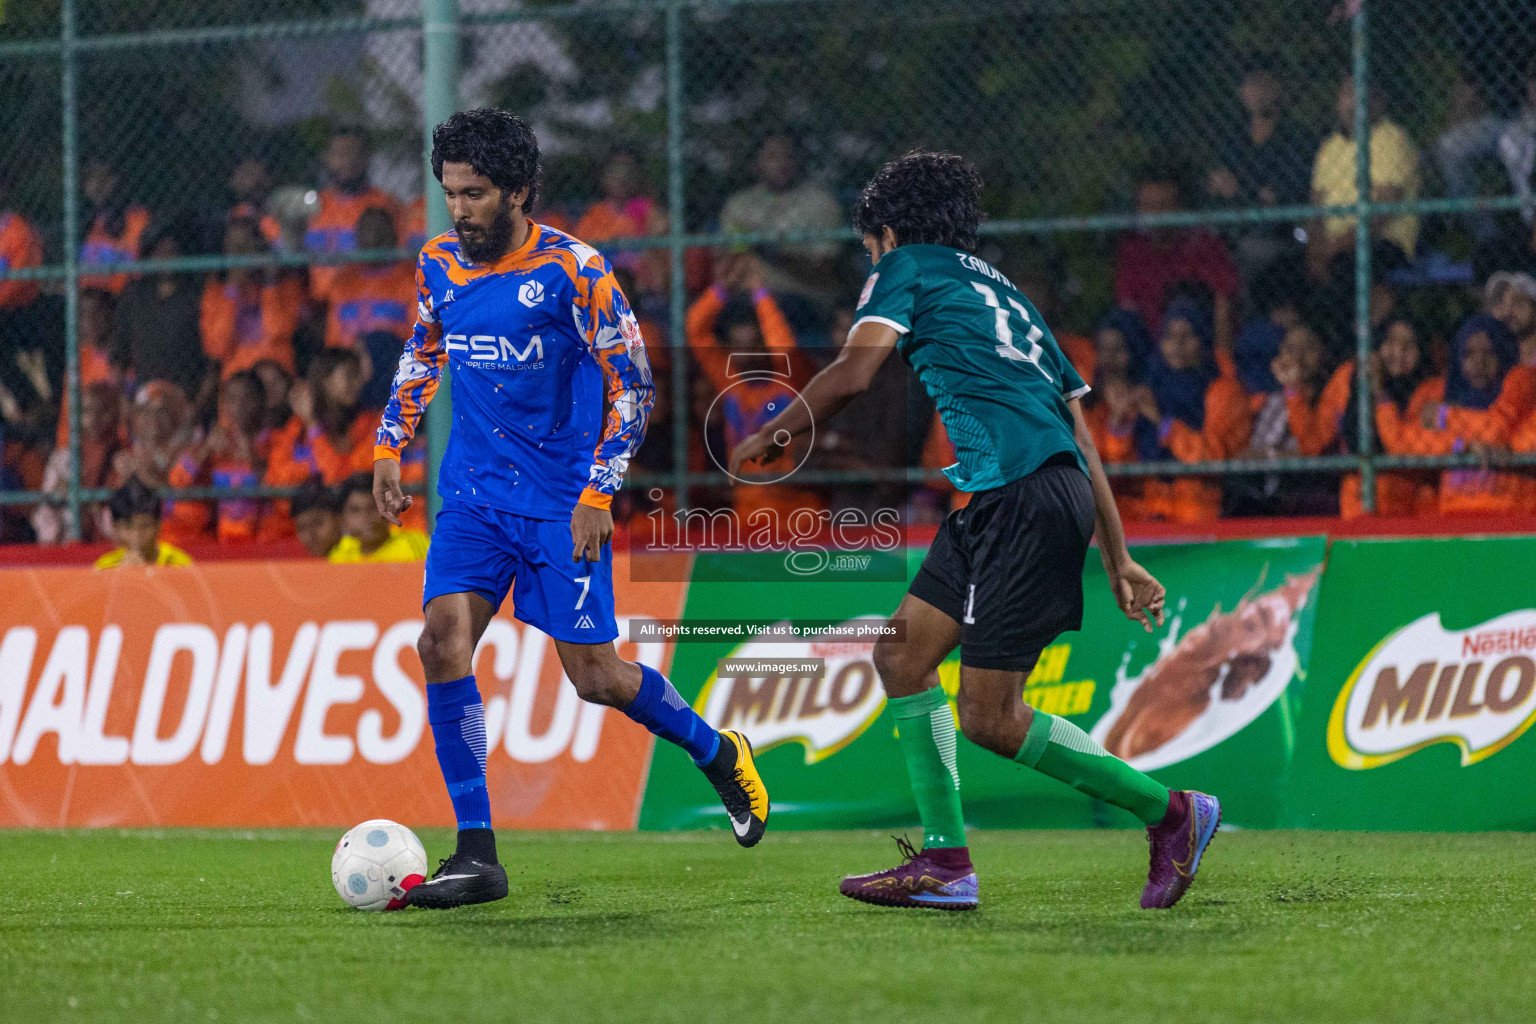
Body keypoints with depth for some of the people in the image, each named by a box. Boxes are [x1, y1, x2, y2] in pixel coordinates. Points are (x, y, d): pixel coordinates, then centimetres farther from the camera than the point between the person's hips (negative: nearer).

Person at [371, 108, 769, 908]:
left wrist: (598, 491, -15)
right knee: (443, 642, -15)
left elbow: (630, 383, -9)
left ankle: (718, 755, 30)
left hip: (565, 503, -4)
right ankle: (476, 853, -11)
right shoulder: (438, 265, 4)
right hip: (474, 496, 5)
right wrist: (389, 444, 15)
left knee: (594, 676, -1)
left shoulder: (571, 270, -13)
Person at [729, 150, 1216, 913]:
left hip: (1022, 496, -9)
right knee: (902, 652, 12)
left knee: (990, 718, -5)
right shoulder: (1002, 291, 29)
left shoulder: (907, 268, 8)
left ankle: (1171, 813, 1)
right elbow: (1081, 434, 26)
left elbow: (855, 371, -9)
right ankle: (944, 863, 9)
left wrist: (772, 434, 6)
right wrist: (1118, 559, 27)